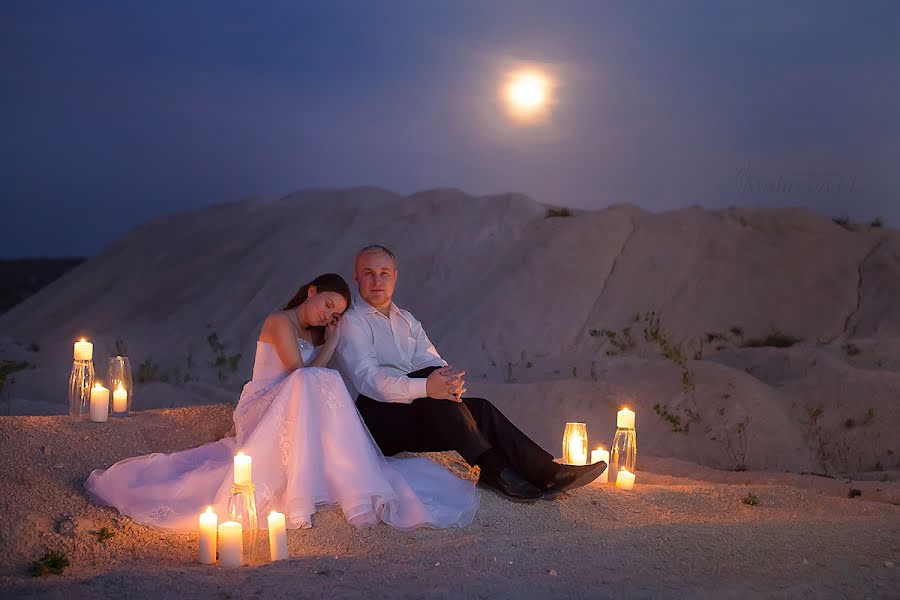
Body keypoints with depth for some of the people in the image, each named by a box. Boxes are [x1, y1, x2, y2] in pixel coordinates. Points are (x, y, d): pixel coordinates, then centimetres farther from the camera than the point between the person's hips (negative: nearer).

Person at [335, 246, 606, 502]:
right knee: (435, 387, -30)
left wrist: (449, 380, -18)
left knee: (480, 408, -16)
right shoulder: (351, 322, -2)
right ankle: (493, 469, -34)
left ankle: (546, 472, -26)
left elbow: (430, 360, 8)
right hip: (378, 419, -6)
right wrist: (426, 387, -33)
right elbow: (367, 378, -18)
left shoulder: (406, 319, 22)